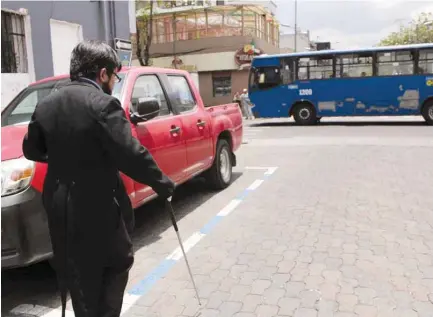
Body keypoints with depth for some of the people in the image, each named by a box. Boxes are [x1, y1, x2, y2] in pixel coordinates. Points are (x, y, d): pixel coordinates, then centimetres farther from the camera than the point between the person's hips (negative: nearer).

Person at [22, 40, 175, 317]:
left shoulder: (46, 105, 4)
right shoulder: (102, 104, -17)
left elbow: (31, 150, 15)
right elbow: (132, 155, -23)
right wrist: (163, 184, -11)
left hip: (60, 204, 7)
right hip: (99, 204, -6)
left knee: (77, 272, 20)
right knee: (118, 263, 17)